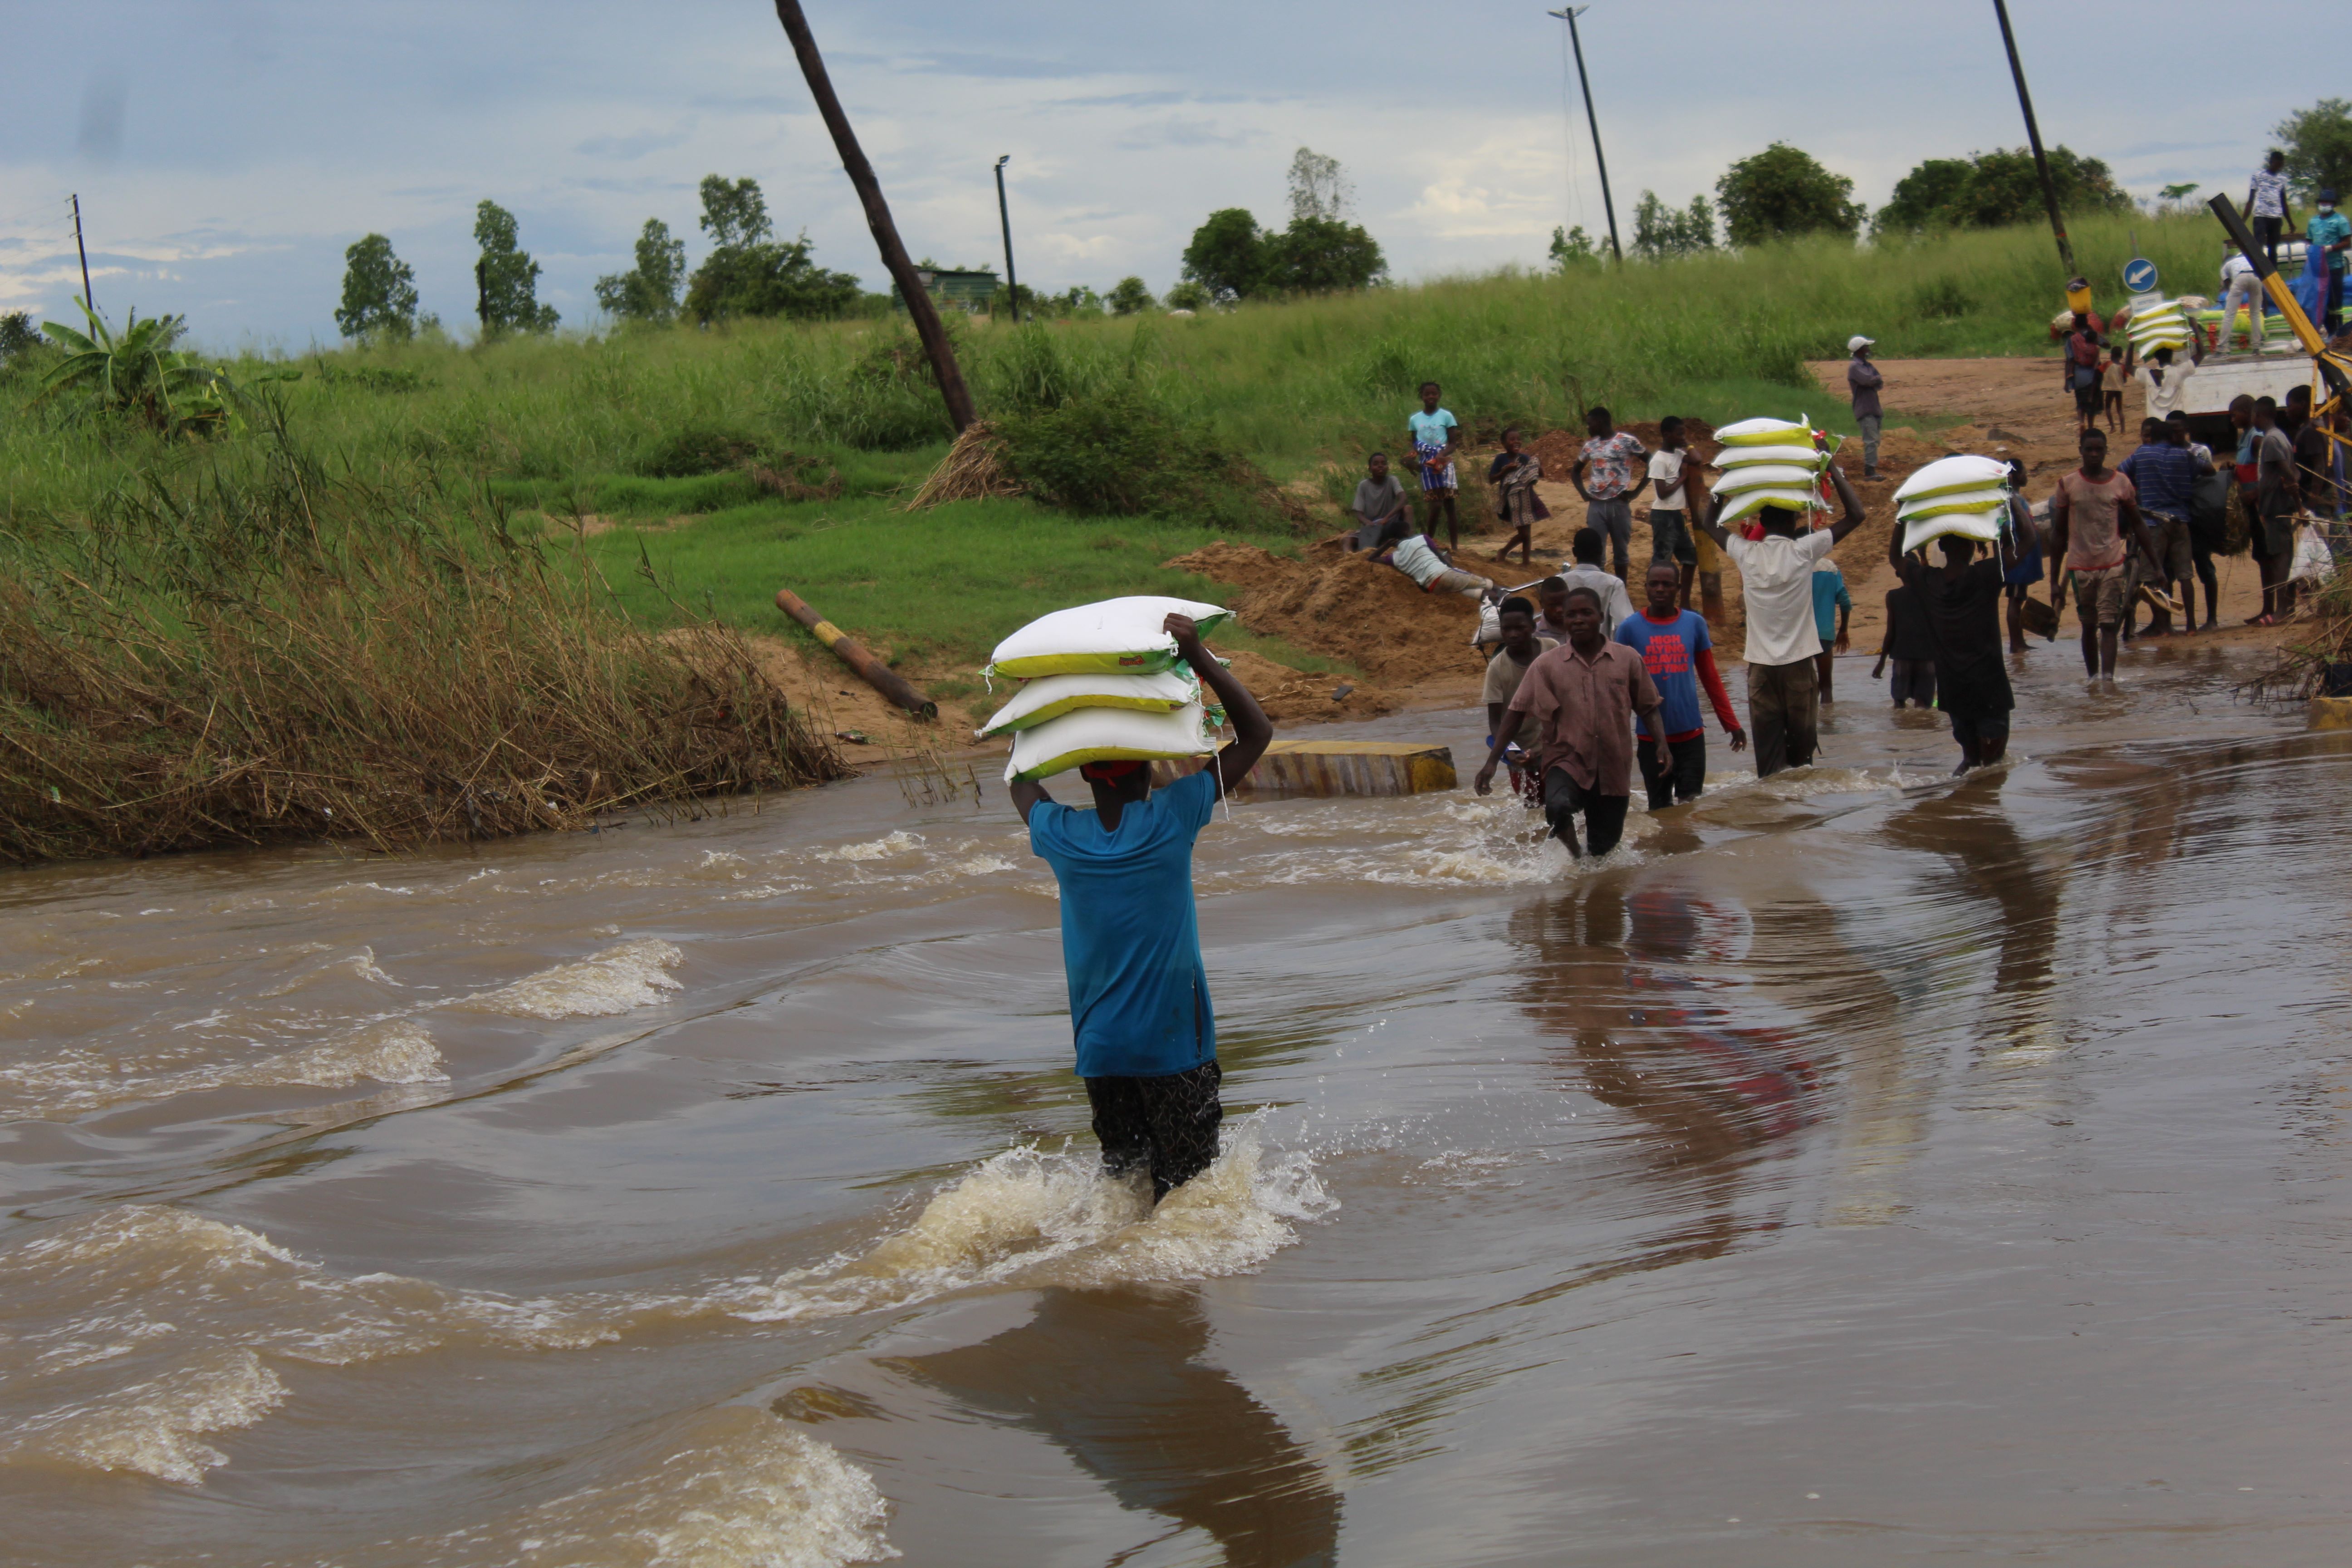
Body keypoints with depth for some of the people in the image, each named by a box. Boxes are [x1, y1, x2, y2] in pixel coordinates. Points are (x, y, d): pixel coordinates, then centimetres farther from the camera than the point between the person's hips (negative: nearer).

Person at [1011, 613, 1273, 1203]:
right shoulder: (1172, 821, -13)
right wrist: (1198, 657, -8)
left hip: (1098, 1046, 3)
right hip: (1174, 1043, -3)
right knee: (1184, 1183, 4)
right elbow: (1257, 733, -6)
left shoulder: (1059, 836, -5)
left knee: (1122, 1168, 16)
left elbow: (1021, 781, 21)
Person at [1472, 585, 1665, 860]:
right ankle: (1575, 857, -4)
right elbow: (1515, 713, -1)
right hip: (1567, 762, -2)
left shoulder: (1628, 659, 2)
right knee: (1558, 806, -33)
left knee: (1603, 849, 7)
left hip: (1613, 770, 2)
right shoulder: (1547, 665, -1)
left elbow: (1648, 708, 11)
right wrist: (1492, 761, -7)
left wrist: (1661, 744, -6)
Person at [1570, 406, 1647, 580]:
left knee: (1621, 551, 6)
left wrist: (1636, 492, -8)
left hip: (1619, 504, -4)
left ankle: (1621, 591, 15)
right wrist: (1583, 493, 7)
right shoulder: (1590, 445, 11)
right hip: (1596, 505, 4)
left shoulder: (1627, 441, -4)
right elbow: (1576, 471, 24)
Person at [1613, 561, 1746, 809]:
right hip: (1652, 735, 0)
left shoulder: (1694, 624, 3)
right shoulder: (1630, 628, -1)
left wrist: (1732, 724, 7)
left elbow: (1711, 678, 9)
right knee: (1660, 808, 7)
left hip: (1690, 733, 0)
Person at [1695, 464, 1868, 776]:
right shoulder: (1803, 552, -8)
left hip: (1761, 665, 2)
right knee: (1802, 741, 6)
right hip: (1798, 661, -2)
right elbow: (1855, 515, -4)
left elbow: (1711, 524, 17)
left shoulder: (1746, 554, -2)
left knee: (1767, 742, 1)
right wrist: (1833, 470, 0)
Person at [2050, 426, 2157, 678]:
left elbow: (2138, 526, 10)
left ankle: (2108, 677, -20)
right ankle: (2093, 677, 19)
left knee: (2109, 624, -11)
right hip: (2080, 565, 1)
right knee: (2089, 626, 8)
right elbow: (2059, 533, 5)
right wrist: (2054, 580, 2)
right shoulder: (2067, 484, 3)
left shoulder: (2120, 483, 3)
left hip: (2113, 564, -1)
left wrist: (2154, 565, 6)